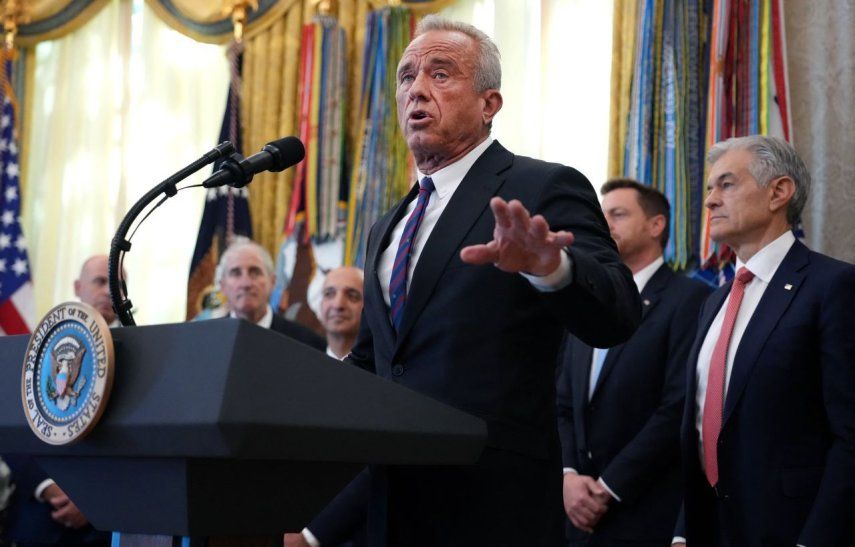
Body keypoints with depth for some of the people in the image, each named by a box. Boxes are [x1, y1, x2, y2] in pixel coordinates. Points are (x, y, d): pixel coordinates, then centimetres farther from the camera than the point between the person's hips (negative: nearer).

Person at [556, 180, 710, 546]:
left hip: (648, 517, -6)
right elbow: (565, 405, 13)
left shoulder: (689, 299, -7)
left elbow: (679, 409, -15)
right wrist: (569, 474, -4)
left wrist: (608, 488, -14)